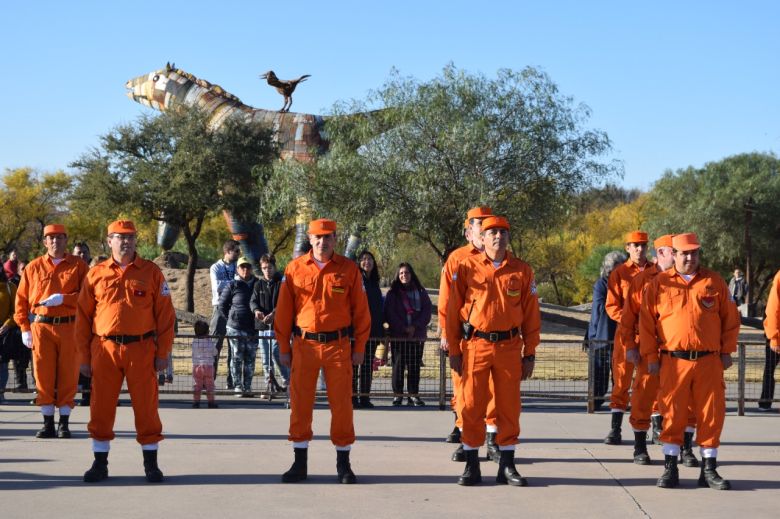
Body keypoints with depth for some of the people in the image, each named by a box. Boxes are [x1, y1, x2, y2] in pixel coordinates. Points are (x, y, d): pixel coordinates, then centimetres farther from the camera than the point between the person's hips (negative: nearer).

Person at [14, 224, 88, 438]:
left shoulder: (78, 266, 6)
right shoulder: (34, 267, 10)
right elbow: (21, 299, 10)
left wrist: (63, 298, -16)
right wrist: (25, 328, 2)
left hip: (69, 326, -1)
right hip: (41, 327, 1)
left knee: (68, 376, 0)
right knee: (44, 375, 1)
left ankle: (64, 424, 8)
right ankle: (48, 424, 8)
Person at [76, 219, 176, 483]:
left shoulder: (152, 272, 4)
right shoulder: (96, 274, 7)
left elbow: (165, 315, 3)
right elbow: (83, 317, 9)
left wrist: (163, 353, -2)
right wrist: (85, 357, 5)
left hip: (141, 350, -1)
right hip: (104, 350, 1)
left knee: (146, 408, 2)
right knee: (101, 409, 5)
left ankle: (151, 463, 12)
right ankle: (100, 463, 16)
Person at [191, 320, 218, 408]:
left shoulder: (194, 341, -5)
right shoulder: (210, 341, -9)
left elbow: (194, 353, 5)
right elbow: (215, 352, 2)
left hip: (196, 365, 1)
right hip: (208, 365, -1)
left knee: (196, 385, 8)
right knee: (209, 385, 7)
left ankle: (196, 401, 8)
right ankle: (211, 402, 9)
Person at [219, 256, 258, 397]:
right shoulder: (232, 285, -2)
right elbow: (222, 304, 5)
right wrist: (230, 319, 4)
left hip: (253, 328, 3)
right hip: (235, 328, -3)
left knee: (250, 359, 7)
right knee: (237, 358, 1)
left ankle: (247, 387, 14)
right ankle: (237, 386, 5)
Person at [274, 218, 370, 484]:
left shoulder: (349, 269, 2)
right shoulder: (294, 268, 3)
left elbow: (360, 310, 5)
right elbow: (284, 310, 6)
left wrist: (359, 348, 3)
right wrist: (284, 348, 5)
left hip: (338, 345, -1)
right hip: (304, 344, 1)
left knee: (341, 405, 2)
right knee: (300, 404, 3)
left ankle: (343, 464, 14)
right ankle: (300, 463, 14)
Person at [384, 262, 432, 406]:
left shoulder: (420, 292, 11)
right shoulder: (393, 293, 6)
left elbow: (427, 311, 4)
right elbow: (390, 313, -1)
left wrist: (415, 326, -10)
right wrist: (403, 328, -12)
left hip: (417, 334, 1)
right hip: (397, 335, -1)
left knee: (414, 365, 1)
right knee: (398, 364, -3)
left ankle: (414, 395, 6)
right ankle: (397, 394, 1)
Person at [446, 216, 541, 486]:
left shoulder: (522, 271, 5)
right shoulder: (467, 268, 1)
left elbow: (531, 315, 7)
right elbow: (453, 311, 3)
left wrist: (530, 353, 4)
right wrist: (454, 350, 0)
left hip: (509, 347, 1)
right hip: (475, 345, -1)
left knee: (509, 406, 4)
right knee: (471, 406, 1)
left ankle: (507, 466, 14)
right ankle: (471, 466, 11)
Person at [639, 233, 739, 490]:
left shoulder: (715, 282, 9)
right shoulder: (659, 284, 5)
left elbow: (730, 318, 12)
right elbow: (646, 322, 6)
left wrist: (727, 351, 6)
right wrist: (651, 357, 2)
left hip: (709, 361, 1)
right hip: (673, 362, -1)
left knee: (711, 415, 2)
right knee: (673, 414, 0)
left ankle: (709, 469, 12)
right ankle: (670, 468, 9)